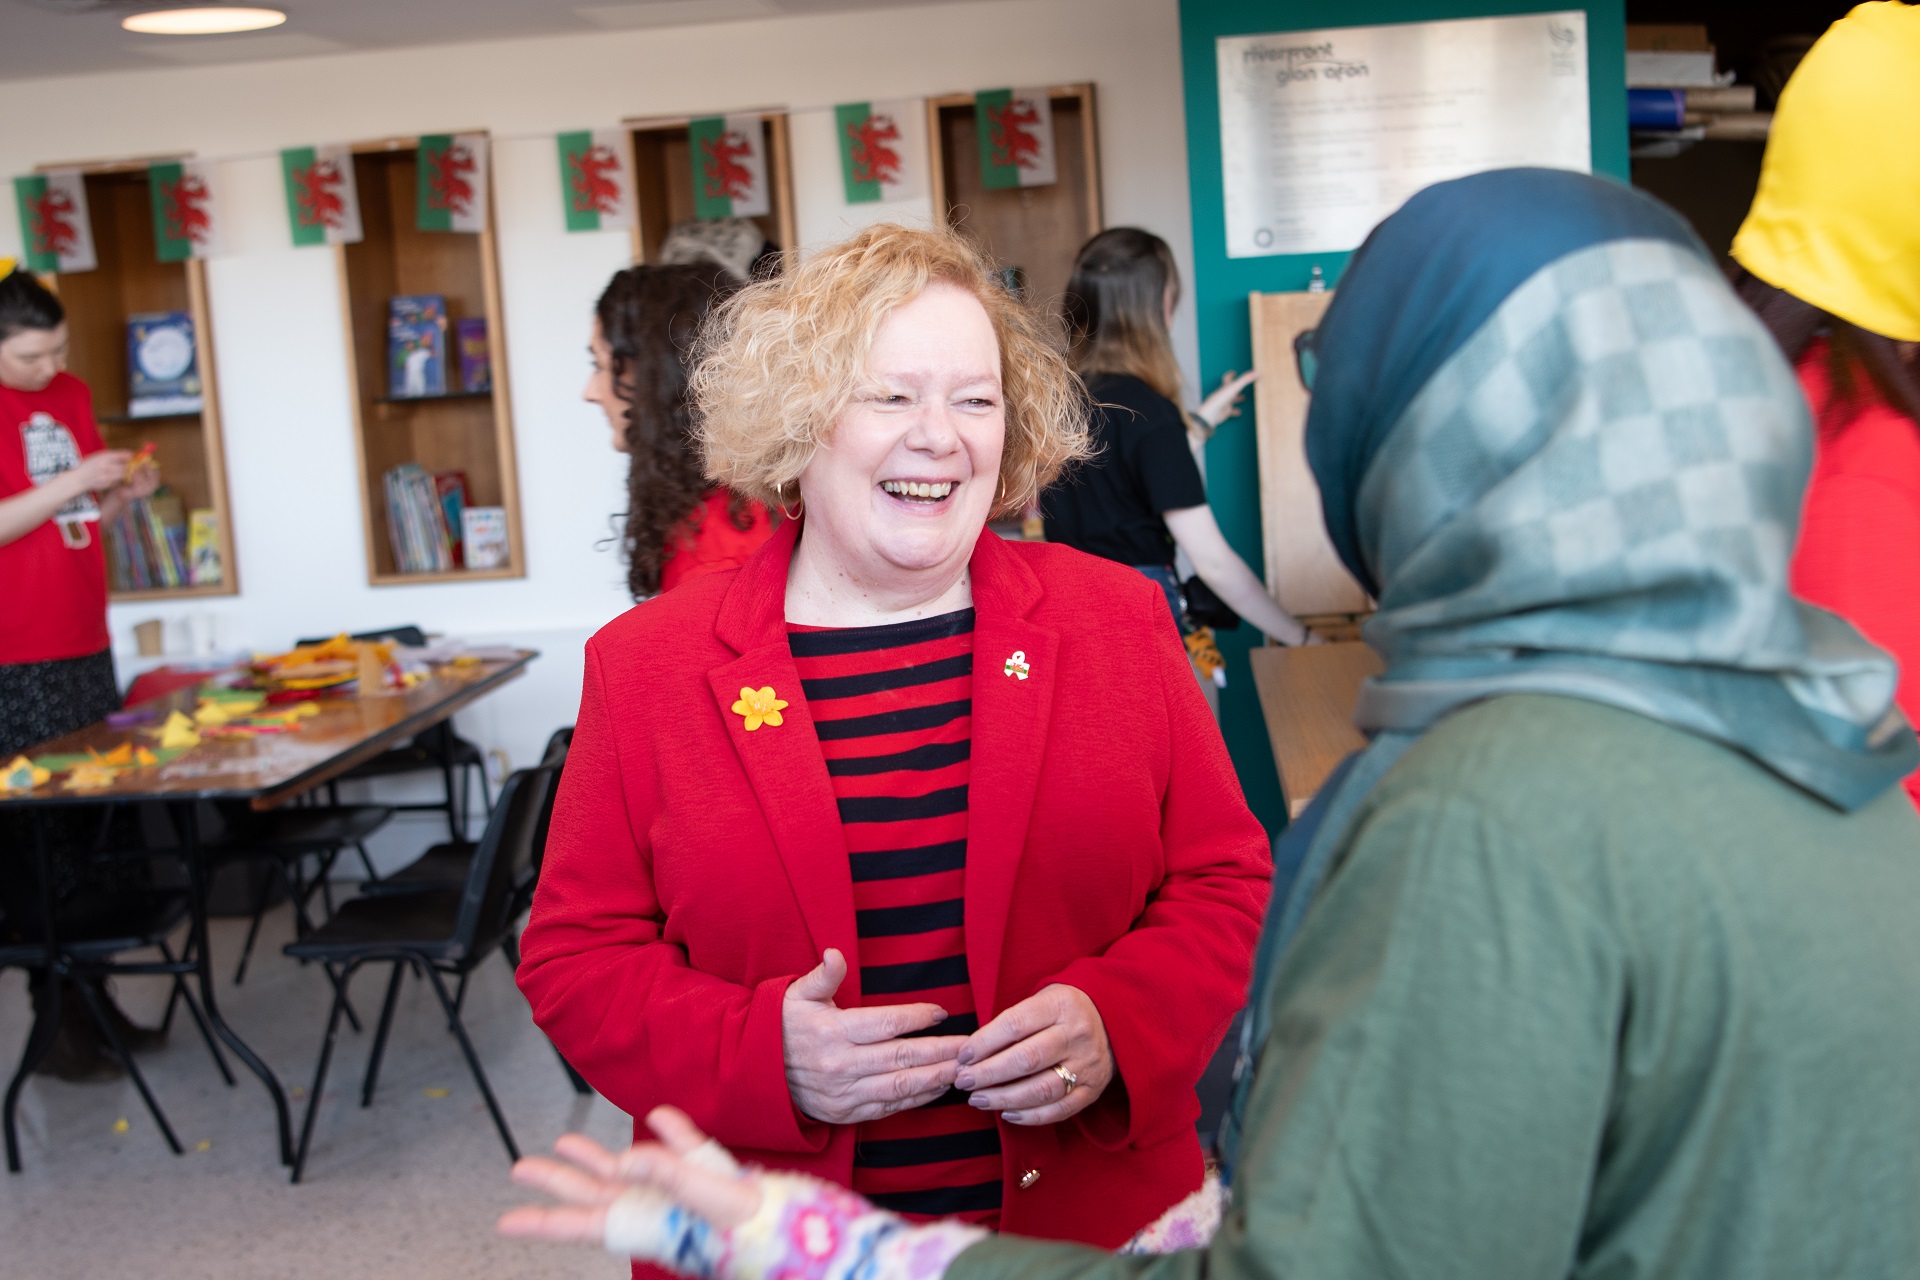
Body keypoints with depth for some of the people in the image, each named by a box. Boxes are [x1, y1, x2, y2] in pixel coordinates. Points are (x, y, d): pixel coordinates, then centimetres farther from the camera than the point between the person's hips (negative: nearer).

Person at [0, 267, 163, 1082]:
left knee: (91, 836, 9)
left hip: (84, 646, 7)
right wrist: (72, 484, -19)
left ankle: (94, 1001, 19)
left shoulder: (71, 395, 14)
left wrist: (124, 493, 3)